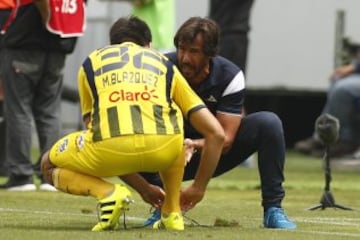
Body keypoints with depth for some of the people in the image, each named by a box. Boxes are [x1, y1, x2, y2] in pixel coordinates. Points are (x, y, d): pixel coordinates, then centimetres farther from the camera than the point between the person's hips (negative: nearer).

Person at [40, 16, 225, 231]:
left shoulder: (91, 62, 32)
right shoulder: (164, 64, 31)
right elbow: (217, 134, 28)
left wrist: (143, 187, 43)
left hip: (109, 149, -1)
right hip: (163, 148, 1)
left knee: (49, 166, 30)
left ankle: (107, 193, 1)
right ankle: (172, 213, 29)